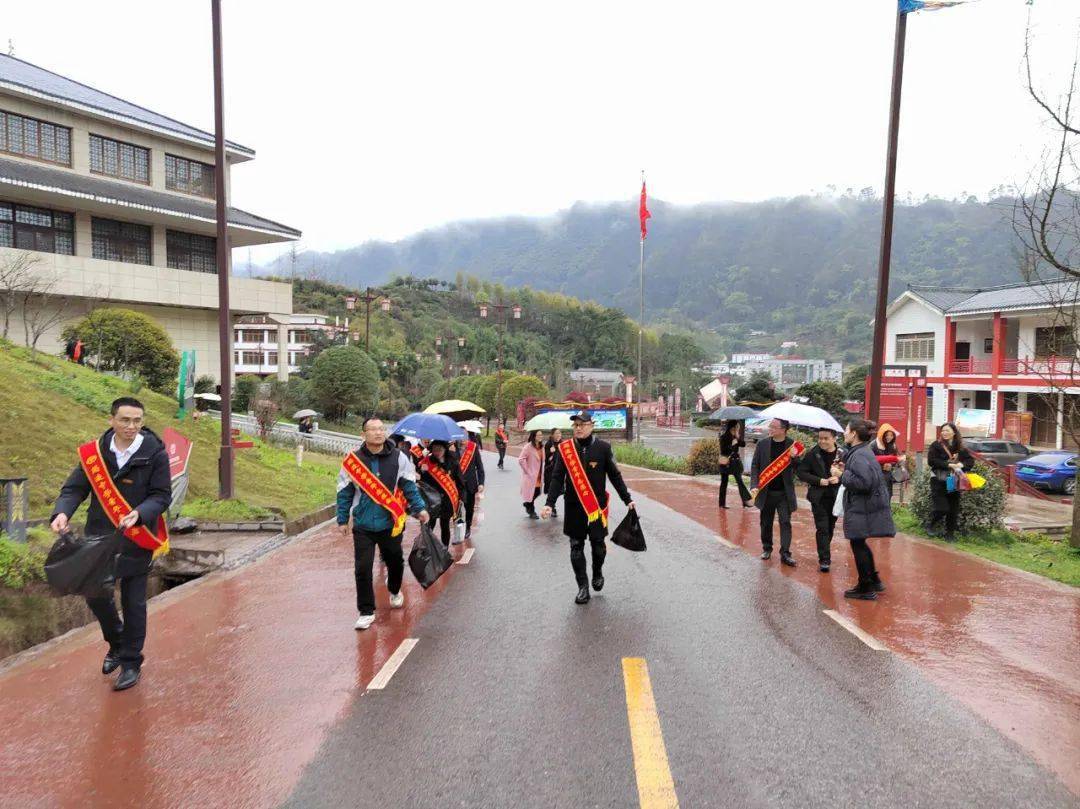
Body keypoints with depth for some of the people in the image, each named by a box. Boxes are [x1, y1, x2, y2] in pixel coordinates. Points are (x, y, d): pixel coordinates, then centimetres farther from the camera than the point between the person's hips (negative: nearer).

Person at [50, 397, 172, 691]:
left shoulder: (155, 453, -12)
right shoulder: (94, 452, -4)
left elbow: (162, 495, -10)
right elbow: (75, 487, -3)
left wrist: (139, 514, -29)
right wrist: (62, 512, -23)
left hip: (136, 540, -3)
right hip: (99, 537, 3)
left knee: (133, 604, 7)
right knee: (96, 595, 10)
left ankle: (131, 662, 25)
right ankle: (117, 643, 39)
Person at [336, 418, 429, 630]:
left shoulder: (398, 458, -4)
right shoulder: (353, 460, -5)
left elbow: (409, 486, 3)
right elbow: (344, 493, 3)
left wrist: (419, 508, -6)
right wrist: (342, 520, 5)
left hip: (391, 523, 1)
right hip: (363, 526, -1)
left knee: (395, 562, 18)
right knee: (362, 569, -3)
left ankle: (395, 591, 48)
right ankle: (366, 612, 11)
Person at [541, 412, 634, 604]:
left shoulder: (603, 448, -4)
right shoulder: (565, 448, -2)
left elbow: (615, 476, 2)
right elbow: (557, 478, -1)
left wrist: (627, 500, 2)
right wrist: (550, 503, -9)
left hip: (597, 505, -1)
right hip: (573, 506, 1)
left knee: (598, 544, 7)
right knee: (576, 546, 3)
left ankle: (597, 574, 35)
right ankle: (583, 587, 12)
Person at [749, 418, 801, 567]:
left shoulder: (792, 445, -4)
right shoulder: (762, 444, 1)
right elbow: (755, 466, 2)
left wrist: (794, 457, -24)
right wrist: (754, 486, -9)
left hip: (784, 492, -2)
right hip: (766, 491, 2)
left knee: (785, 522, -2)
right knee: (766, 522, 12)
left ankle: (785, 554, 2)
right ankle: (766, 548, 29)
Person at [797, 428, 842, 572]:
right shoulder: (812, 454, -5)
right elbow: (801, 472, -4)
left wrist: (839, 478, -16)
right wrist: (819, 481, -15)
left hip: (836, 497, 2)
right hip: (818, 497, -2)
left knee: (830, 527, 14)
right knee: (822, 528, -6)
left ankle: (824, 554, 33)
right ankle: (824, 559, -4)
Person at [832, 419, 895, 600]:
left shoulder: (859, 455, -21)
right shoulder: (862, 451, 11)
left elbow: (863, 482, -29)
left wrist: (842, 475, -19)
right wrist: (846, 469, 9)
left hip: (862, 509, -10)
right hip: (864, 507, 10)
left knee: (858, 545, 2)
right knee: (860, 544, 21)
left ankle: (866, 588, 12)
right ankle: (874, 580, 31)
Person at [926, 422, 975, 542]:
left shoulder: (960, 448, 8)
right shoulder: (936, 445, -4)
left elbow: (971, 460, 7)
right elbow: (931, 460, -14)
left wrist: (961, 464, -14)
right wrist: (948, 465, -21)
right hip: (938, 482, -4)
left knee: (953, 510, 5)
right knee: (942, 508, -11)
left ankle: (950, 533, 19)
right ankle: (931, 525, 16)